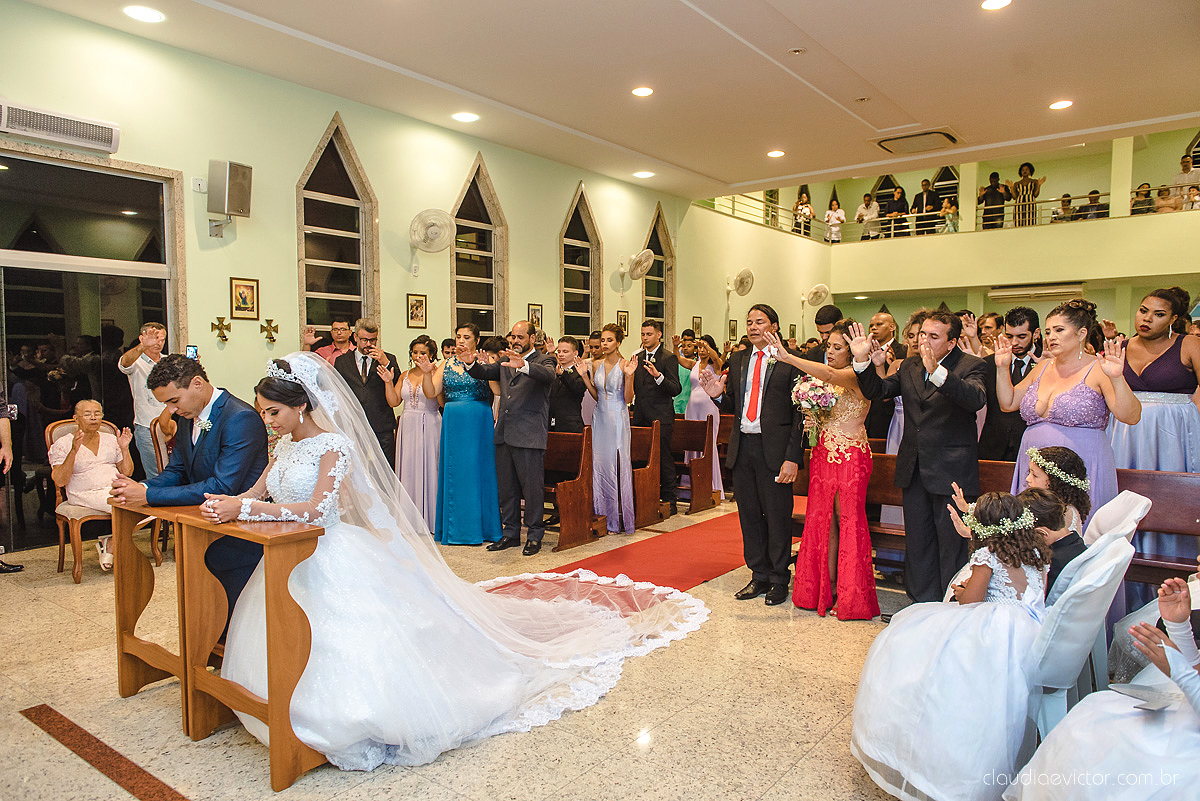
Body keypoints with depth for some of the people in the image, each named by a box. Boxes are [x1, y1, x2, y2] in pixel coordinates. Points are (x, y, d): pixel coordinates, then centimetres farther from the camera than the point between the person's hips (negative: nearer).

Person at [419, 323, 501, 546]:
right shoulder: (447, 364, 10)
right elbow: (431, 393, 5)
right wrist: (427, 373, -12)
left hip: (478, 423, -3)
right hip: (453, 423, 3)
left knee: (477, 470, 2)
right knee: (453, 471, 7)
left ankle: (479, 527, 14)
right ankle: (455, 528, 18)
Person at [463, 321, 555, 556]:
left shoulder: (543, 360, -3)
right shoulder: (506, 361, 16)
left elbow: (548, 375, -24)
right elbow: (485, 373, 7)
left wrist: (523, 365, -42)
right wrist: (471, 363, -15)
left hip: (529, 436, -6)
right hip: (504, 433, 7)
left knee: (532, 488, 0)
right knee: (506, 487, 14)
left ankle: (534, 536, 13)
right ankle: (510, 534, 26)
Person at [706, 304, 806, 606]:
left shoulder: (790, 361, -5)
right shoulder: (737, 360, 12)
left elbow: (799, 412, -8)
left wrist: (793, 457, -14)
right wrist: (718, 395, -8)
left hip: (774, 449, -5)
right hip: (742, 447, 5)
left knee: (777, 516, 5)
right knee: (749, 516, 13)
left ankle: (779, 580, 22)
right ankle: (759, 577, 28)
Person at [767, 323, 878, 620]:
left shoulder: (857, 376, -12)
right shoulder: (828, 378, 13)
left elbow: (829, 374, -33)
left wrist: (787, 357, -39)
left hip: (850, 457, -7)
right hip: (823, 454, 7)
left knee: (847, 521, 0)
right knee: (823, 520, 8)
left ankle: (849, 595, 12)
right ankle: (826, 589, 17)